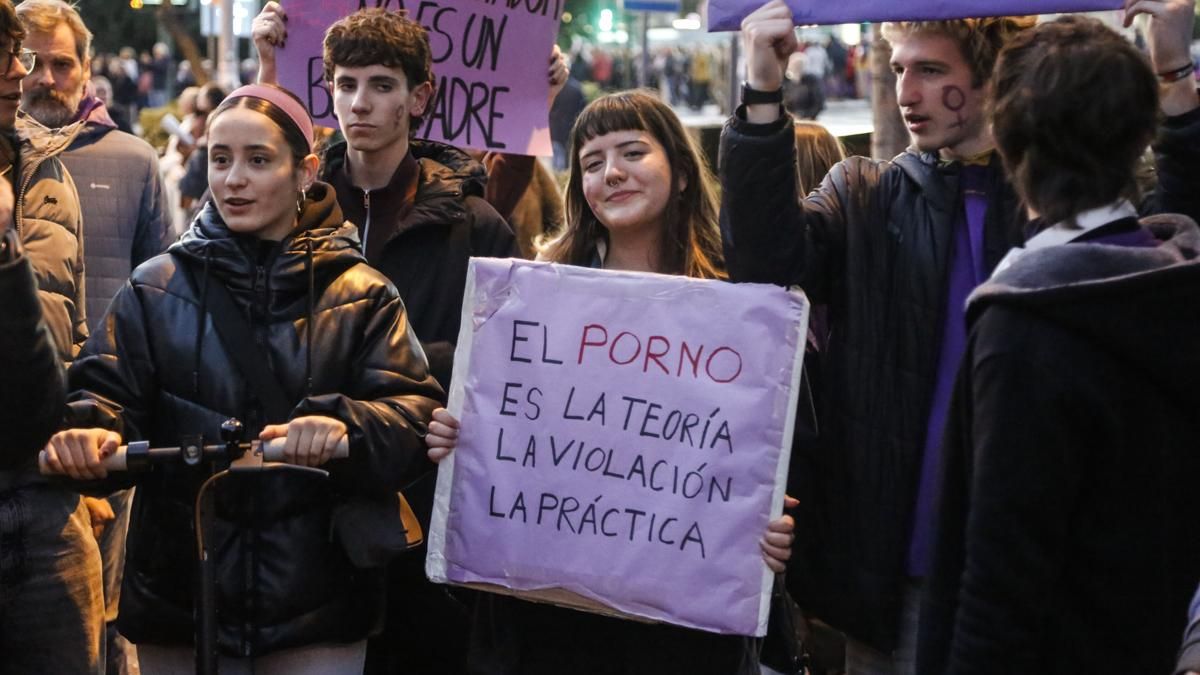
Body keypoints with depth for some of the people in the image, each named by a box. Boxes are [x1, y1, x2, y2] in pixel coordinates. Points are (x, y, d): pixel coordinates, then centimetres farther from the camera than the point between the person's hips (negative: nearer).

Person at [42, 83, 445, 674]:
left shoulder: (360, 298, 2)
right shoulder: (155, 289, 7)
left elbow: (415, 415, -8)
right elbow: (108, 391, -2)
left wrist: (344, 428, -29)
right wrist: (93, 434, -25)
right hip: (179, 597, 1)